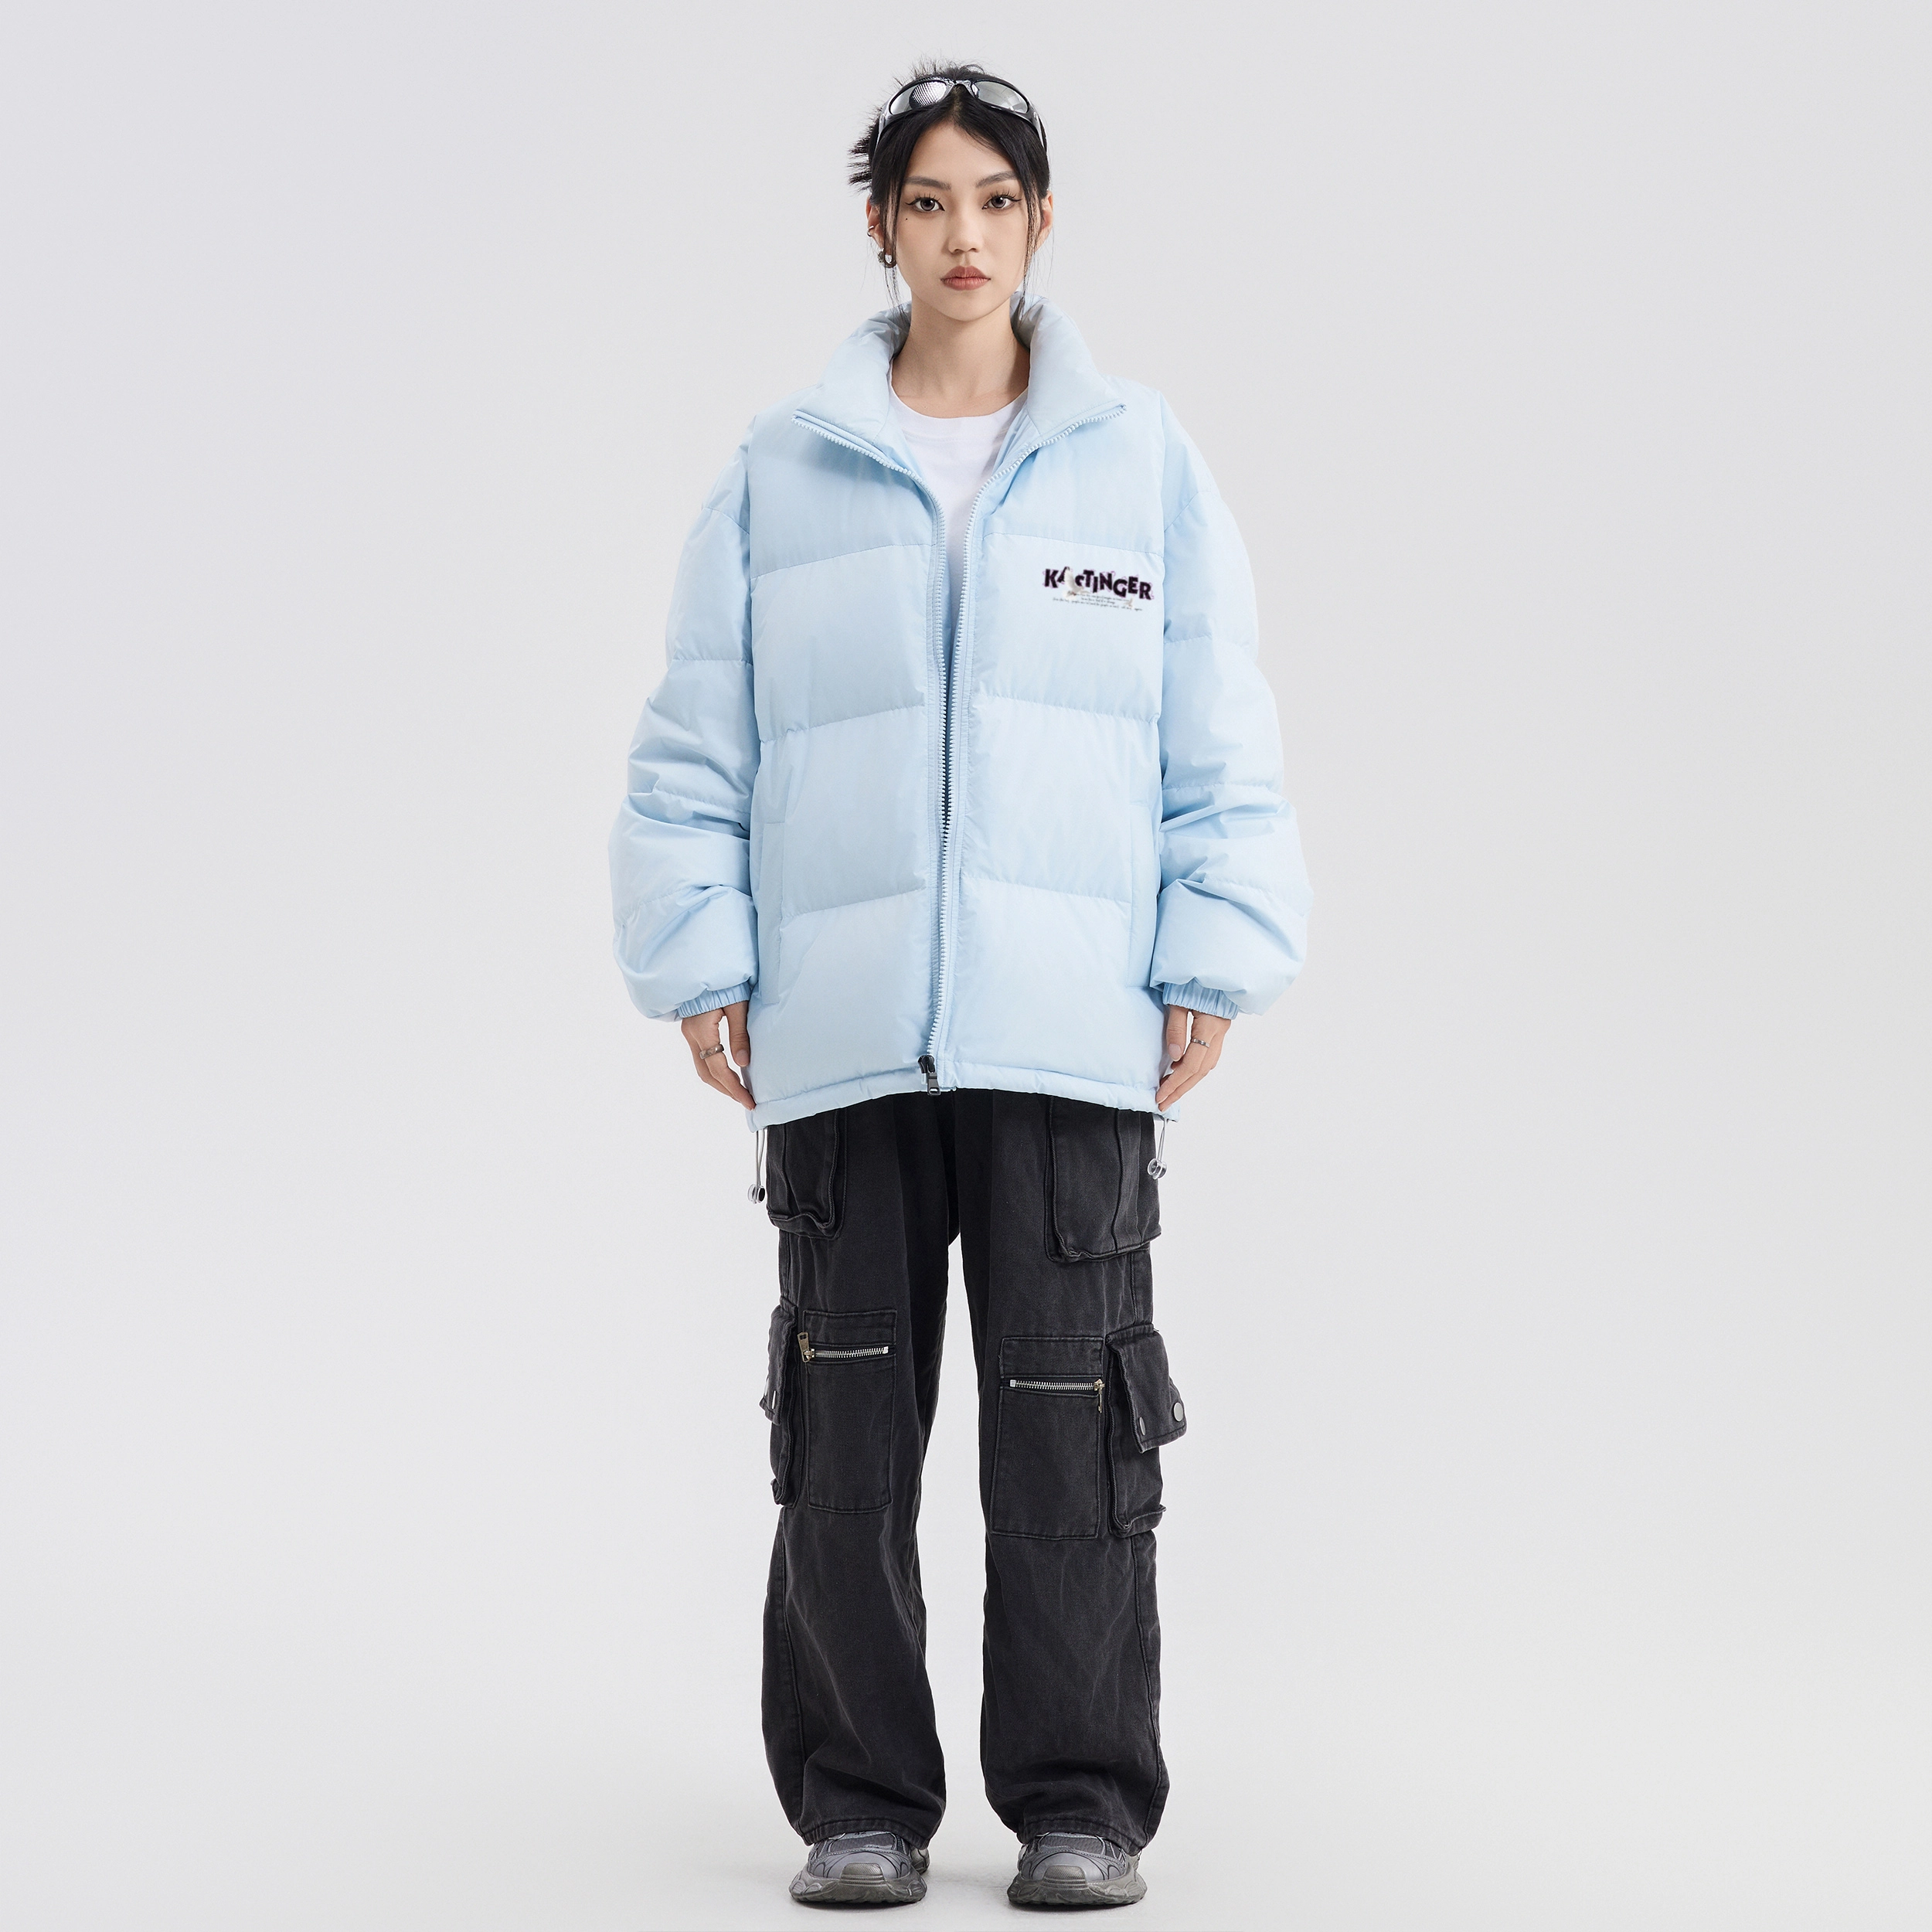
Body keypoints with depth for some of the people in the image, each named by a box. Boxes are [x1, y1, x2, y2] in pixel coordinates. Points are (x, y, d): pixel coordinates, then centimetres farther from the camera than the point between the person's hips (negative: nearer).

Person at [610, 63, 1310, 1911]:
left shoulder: (1141, 460, 8)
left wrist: (1210, 964, 0)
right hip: (836, 1031, 1)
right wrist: (700, 962, 1)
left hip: (1069, 1030, -1)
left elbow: (1219, 739, 6)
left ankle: (1079, 1798, 13)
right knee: (846, 1424, 5)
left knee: (1070, 1417, 1)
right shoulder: (778, 473, 8)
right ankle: (860, 1797, 17)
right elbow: (694, 748, 8)